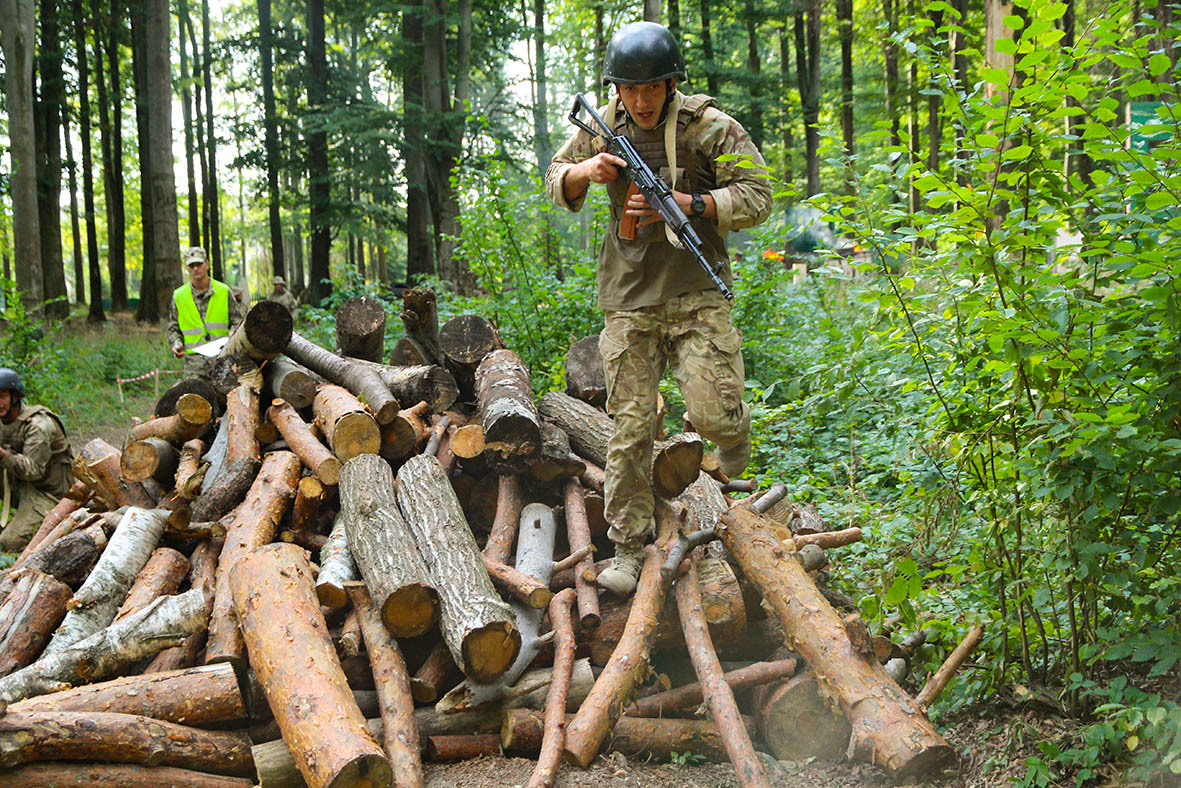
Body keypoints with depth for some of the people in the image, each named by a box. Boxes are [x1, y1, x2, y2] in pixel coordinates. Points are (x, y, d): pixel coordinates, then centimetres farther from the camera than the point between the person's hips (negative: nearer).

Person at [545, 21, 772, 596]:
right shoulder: (605, 126, 6)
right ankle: (627, 549, 11)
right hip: (629, 297, 3)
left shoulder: (709, 127, -6)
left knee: (714, 414, -14)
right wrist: (587, 172, -6)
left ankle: (732, 432, 26)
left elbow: (757, 197, -8)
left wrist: (685, 205, -20)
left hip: (697, 293, -3)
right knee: (631, 428, 2)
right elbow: (555, 182, 17)